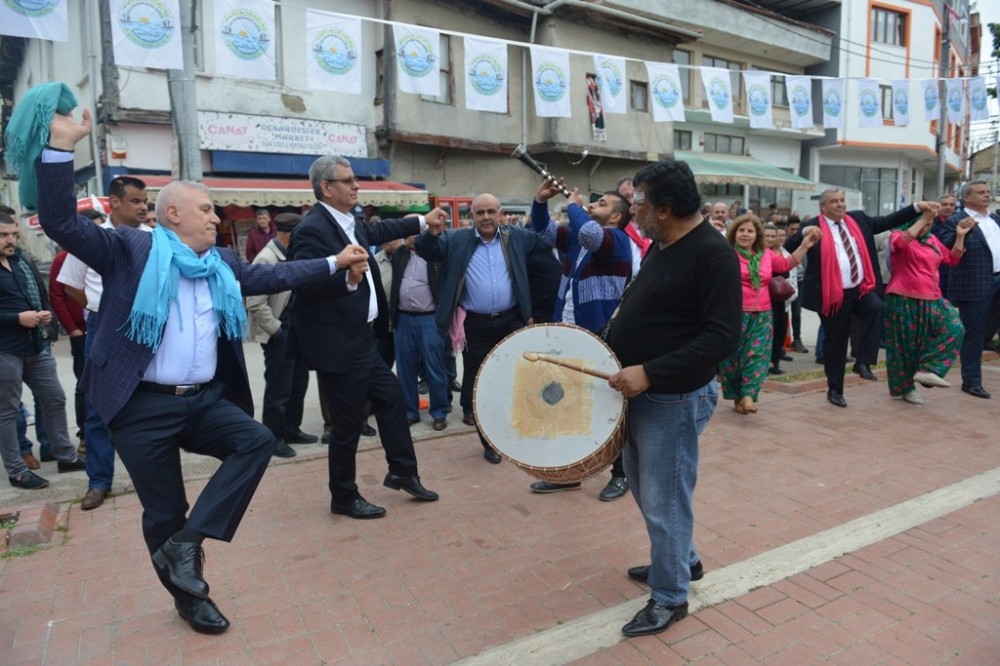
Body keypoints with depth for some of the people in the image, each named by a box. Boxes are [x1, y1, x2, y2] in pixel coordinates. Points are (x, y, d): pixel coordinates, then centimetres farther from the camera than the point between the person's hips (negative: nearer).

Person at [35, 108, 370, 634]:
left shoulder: (221, 264, 12)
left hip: (205, 400, 5)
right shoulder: (130, 249, -4)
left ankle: (188, 541, -7)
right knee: (164, 514, 5)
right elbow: (60, 223, -10)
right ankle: (190, 598, 27)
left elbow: (273, 275, 15)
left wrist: (334, 262, 13)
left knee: (258, 439, -19)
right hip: (145, 406, -5)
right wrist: (62, 146, -18)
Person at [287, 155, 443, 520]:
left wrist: (424, 221, 34)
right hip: (337, 344, -10)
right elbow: (306, 288, -25)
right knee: (348, 422, 4)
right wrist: (348, 278, -39)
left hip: (362, 338, 10)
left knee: (391, 397, 19)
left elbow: (378, 231, 27)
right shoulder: (312, 229, -20)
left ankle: (402, 472, 36)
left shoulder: (350, 220, 7)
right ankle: (344, 498, 24)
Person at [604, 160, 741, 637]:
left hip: (674, 401, -9)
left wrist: (649, 372, -27)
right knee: (644, 489, 22)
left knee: (663, 501, 5)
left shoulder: (712, 254, -19)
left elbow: (723, 337, -24)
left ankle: (670, 597, 27)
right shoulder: (660, 246, 9)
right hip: (640, 393, 9)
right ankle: (683, 559, 45)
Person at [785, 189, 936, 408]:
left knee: (876, 308, -29)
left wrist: (917, 207, 4)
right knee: (835, 343, 5)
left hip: (861, 288, 3)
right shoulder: (813, 226, -5)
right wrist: (804, 233, -33)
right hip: (834, 294, -3)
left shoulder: (858, 219, 10)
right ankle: (835, 390, 20)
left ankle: (863, 361, -15)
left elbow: (889, 221, 12)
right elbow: (788, 247, -15)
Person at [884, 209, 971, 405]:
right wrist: (923, 218, -22)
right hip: (904, 300, -6)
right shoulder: (898, 235, -4)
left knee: (954, 327, -14)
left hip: (931, 300, 6)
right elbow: (902, 242, -28)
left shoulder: (933, 240, 15)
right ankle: (906, 387, 17)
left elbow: (953, 259, 18)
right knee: (906, 344, 3)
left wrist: (960, 236, 8)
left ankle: (926, 370, -8)